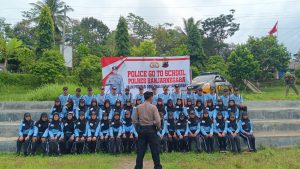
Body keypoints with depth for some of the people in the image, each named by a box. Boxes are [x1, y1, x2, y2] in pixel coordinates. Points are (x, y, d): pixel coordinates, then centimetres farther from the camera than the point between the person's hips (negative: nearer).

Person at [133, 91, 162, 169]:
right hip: (151, 129, -3)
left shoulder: (138, 107, 2)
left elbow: (135, 120, 3)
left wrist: (138, 128, 15)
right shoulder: (153, 107, -8)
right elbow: (158, 120, -14)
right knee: (155, 150, 6)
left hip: (141, 130, 4)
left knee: (140, 150, 9)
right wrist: (158, 127, 4)